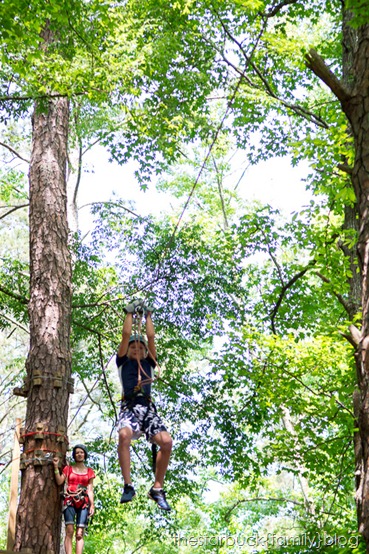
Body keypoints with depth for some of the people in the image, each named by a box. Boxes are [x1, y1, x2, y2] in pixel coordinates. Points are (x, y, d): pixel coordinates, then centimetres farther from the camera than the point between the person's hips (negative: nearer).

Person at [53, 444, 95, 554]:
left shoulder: (89, 471, 14)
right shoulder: (68, 469, 13)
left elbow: (90, 490, 9)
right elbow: (59, 482, 0)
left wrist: (92, 505, -1)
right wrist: (56, 466, -6)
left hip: (83, 503, 1)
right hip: (70, 501, -1)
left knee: (80, 533, -9)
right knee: (69, 531, -15)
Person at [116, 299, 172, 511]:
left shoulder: (148, 363, 26)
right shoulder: (123, 362, 21)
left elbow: (151, 337, 21)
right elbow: (126, 334, 16)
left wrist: (148, 315, 30)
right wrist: (130, 313, 25)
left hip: (148, 408, 3)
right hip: (130, 407, -2)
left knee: (166, 441, -24)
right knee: (124, 435, -36)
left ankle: (158, 488, -11)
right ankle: (128, 485, -29)